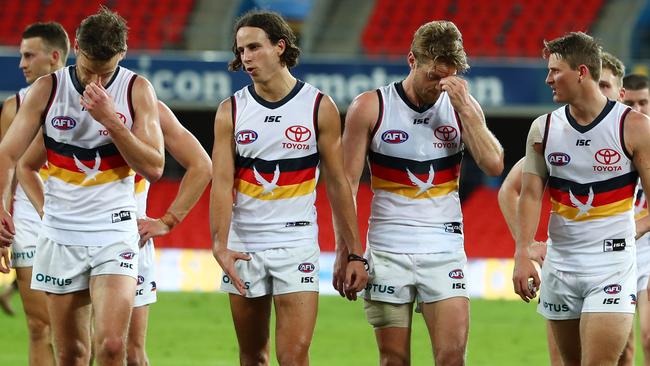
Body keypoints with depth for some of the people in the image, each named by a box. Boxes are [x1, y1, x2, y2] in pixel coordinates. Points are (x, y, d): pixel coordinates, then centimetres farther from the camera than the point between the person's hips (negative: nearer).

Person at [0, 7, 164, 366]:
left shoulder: (137, 91, -3)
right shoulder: (47, 90, -1)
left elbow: (153, 168, -8)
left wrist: (110, 119, -18)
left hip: (115, 236, -2)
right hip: (60, 237, 2)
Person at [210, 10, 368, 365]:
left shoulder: (319, 107, -2)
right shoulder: (231, 111, 1)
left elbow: (337, 183, 1)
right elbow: (222, 182, -6)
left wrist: (355, 254, -1)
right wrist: (220, 245, -21)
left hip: (297, 246, -2)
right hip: (243, 248, 2)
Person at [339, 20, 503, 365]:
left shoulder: (462, 107, 4)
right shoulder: (369, 108, -2)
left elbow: (493, 165, -9)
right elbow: (347, 185, -1)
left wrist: (464, 108, -13)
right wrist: (345, 253, -6)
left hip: (445, 250, 1)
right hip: (388, 253, -1)